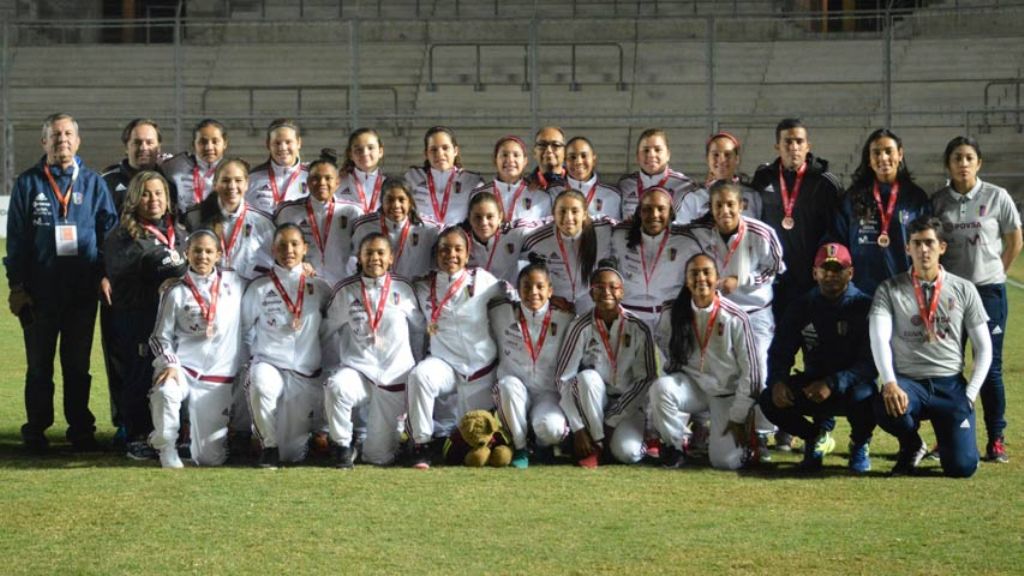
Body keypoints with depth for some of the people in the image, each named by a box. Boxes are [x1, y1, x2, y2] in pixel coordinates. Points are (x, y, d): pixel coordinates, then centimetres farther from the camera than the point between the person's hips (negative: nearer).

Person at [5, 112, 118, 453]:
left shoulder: (93, 183, 7)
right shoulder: (28, 183, 5)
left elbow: (109, 230, 7)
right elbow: (16, 238, 4)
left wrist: (105, 275, -4)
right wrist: (16, 285, -2)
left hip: (82, 291, 0)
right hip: (39, 291, 0)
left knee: (78, 364, 6)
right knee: (39, 365, 5)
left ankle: (81, 431, 12)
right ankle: (36, 431, 13)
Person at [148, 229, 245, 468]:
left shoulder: (235, 282, 7)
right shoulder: (176, 293, 3)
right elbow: (160, 337, 4)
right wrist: (169, 363, -13)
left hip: (219, 378, 2)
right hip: (183, 368, -1)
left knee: (211, 458, 1)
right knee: (165, 392, -39)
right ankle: (167, 448, -13)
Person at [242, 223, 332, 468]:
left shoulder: (319, 288, 9)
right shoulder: (259, 288, 5)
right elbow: (247, 328, 9)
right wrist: (255, 357, 2)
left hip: (307, 374, 1)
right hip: (269, 363, -1)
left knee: (294, 454, 0)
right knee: (261, 386, -41)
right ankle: (269, 445, -15)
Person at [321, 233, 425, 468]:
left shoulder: (403, 290, 4)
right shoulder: (346, 291, 2)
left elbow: (419, 330, 12)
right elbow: (325, 329, 8)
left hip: (395, 377, 0)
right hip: (357, 370, 0)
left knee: (379, 457, -2)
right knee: (336, 386, -38)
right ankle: (343, 447, -13)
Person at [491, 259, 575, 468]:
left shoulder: (564, 318, -2)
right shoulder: (502, 313, -2)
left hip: (548, 393, -1)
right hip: (513, 395, 1)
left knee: (550, 428, -33)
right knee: (509, 384, -35)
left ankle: (543, 444, 8)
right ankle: (519, 448, -14)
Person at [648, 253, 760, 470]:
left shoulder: (735, 318, -15)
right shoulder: (673, 315, -8)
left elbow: (750, 371, -11)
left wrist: (738, 418, -10)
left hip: (728, 393, -2)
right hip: (691, 386, 2)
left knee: (725, 461, -16)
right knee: (660, 387, -31)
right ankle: (676, 444, -5)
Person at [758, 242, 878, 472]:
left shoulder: (864, 306, -12)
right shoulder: (802, 307, 3)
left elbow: (871, 363, -19)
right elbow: (779, 352, 4)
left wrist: (833, 384, -34)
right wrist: (777, 381, -19)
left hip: (851, 385, -4)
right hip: (812, 384, 4)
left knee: (863, 397, -39)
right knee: (770, 400, -22)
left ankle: (860, 443, -1)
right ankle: (817, 434, 10)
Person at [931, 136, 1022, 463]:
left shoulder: (997, 197, -2)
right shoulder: (938, 202, 3)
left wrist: (995, 273, 7)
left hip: (989, 290, -2)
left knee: (990, 366, -1)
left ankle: (996, 440, 5)